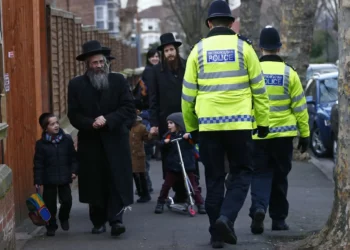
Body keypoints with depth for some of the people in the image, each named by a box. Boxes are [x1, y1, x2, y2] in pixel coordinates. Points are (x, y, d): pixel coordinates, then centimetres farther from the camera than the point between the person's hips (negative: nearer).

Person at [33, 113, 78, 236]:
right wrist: (37, 180, -9)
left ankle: (64, 218, 31)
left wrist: (74, 170, -5)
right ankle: (51, 226, 18)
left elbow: (73, 157, 6)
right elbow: (38, 164, -6)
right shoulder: (41, 144, -7)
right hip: (49, 180, -2)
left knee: (67, 200, 3)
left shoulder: (67, 140, -2)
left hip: (64, 178, 2)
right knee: (50, 204, 4)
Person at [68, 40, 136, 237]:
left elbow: (129, 108, -4)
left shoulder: (119, 80, 4)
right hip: (90, 142, 0)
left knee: (117, 180, -6)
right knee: (95, 183, 4)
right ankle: (99, 222, 13)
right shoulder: (76, 85, 4)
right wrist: (91, 124, -18)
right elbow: (74, 115, 0)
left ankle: (116, 219, -6)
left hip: (115, 140, 0)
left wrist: (107, 120, -17)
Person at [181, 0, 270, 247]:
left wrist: (191, 126, 16)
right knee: (241, 173, 11)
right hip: (239, 123, -2)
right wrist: (263, 122, 10)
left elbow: (188, 93, 5)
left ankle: (217, 234, 11)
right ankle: (226, 217, -11)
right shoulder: (243, 47, 2)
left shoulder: (198, 50, 5)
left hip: (208, 125, 2)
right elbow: (258, 89, 2)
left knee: (214, 179, 10)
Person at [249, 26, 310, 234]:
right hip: (283, 133, 0)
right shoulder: (289, 73, -4)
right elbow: (300, 106, -1)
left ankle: (258, 208, -18)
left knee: (260, 174, 7)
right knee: (279, 176, 13)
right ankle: (278, 219, 18)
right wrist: (305, 134, 6)